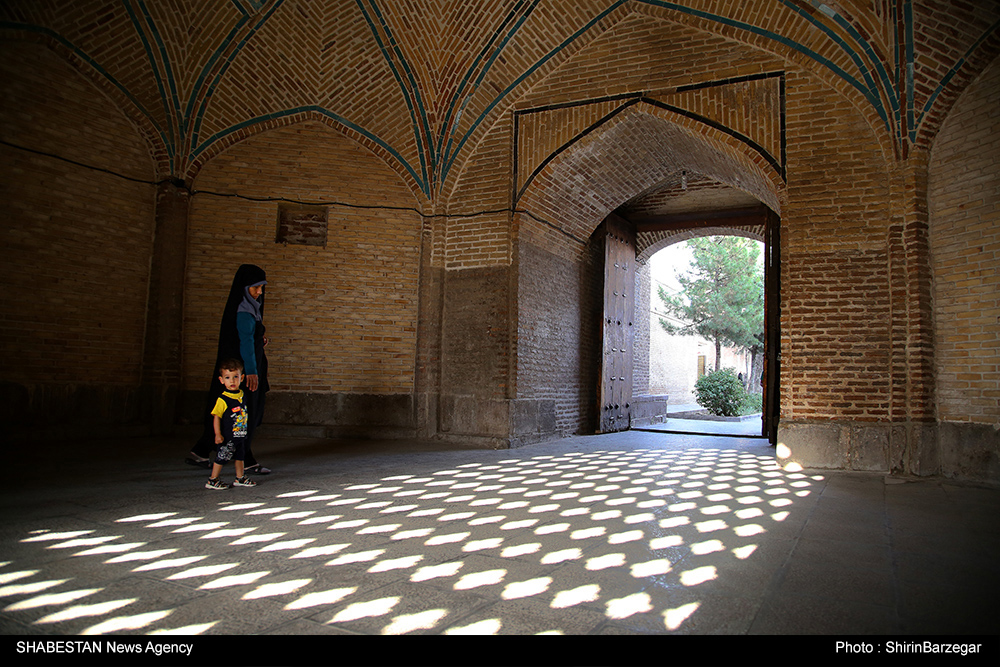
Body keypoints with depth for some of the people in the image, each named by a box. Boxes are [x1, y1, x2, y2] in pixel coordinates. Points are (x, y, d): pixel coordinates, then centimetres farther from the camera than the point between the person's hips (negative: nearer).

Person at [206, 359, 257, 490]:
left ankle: (240, 478, 32)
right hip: (227, 437, -7)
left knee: (239, 456, 18)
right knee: (221, 458, 0)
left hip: (241, 435, 7)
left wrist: (246, 425, 22)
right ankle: (212, 480, 14)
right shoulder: (222, 399, -17)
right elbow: (216, 417, -16)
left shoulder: (242, 394, 4)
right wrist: (218, 434, -20)